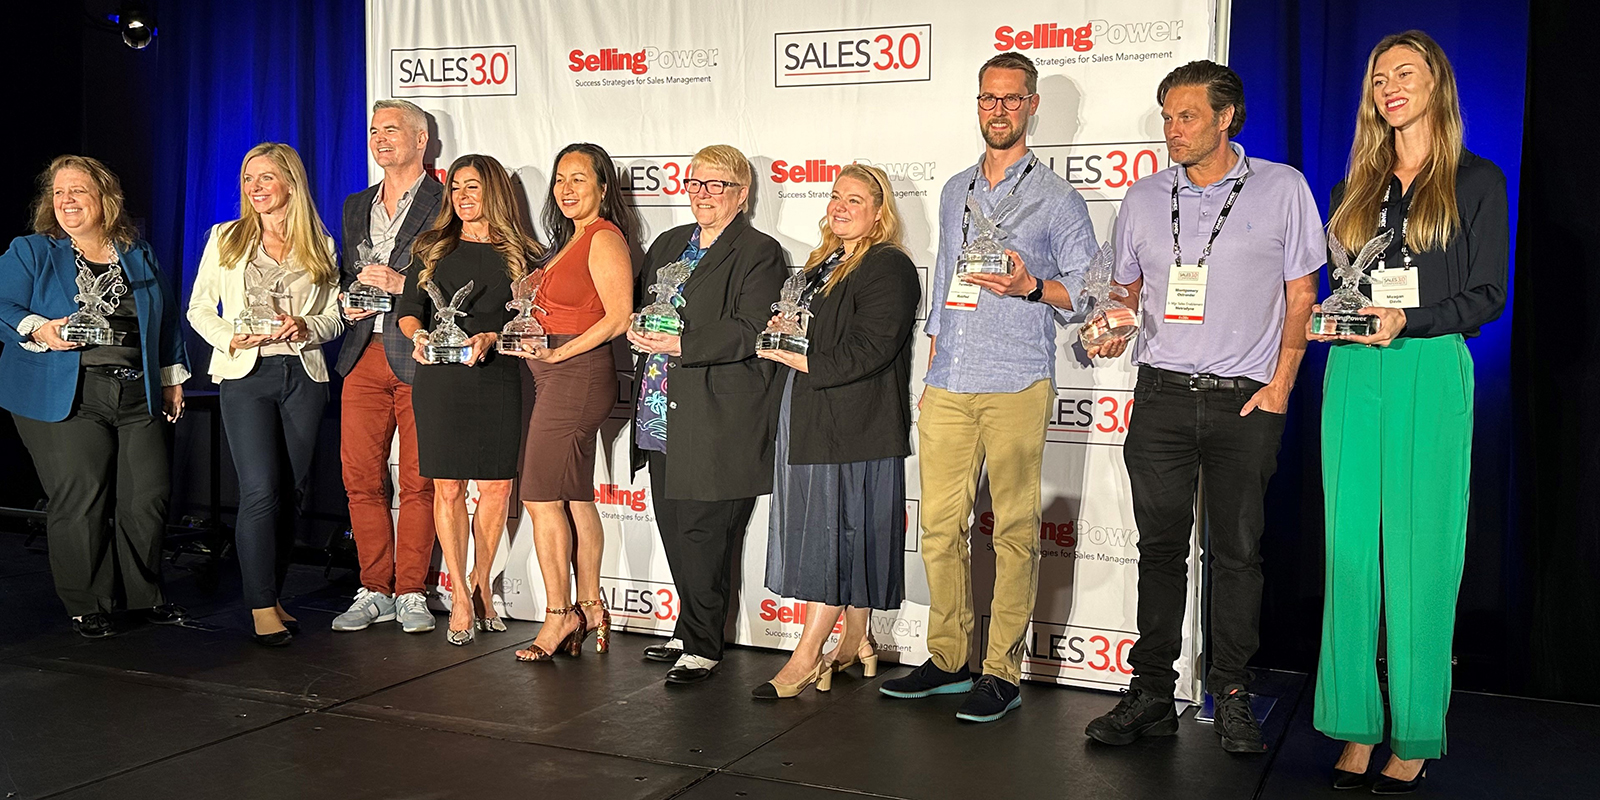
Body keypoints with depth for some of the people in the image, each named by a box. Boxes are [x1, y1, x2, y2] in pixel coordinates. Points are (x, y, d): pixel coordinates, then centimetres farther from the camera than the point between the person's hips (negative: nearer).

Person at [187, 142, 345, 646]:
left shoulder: (320, 245, 11)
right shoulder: (226, 239, 8)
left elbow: (335, 317, 11)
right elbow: (200, 309, 7)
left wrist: (305, 328, -10)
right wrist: (232, 338, -11)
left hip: (304, 374, 2)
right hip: (245, 375, -2)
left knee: (295, 491, 5)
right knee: (260, 491, -12)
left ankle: (270, 595, 18)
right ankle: (262, 605, -5)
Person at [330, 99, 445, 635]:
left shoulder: (447, 202, 0)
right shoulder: (356, 207, 21)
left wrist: (403, 284, -15)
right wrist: (348, 299, 6)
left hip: (419, 356, -5)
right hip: (365, 355, 6)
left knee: (418, 482, -2)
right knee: (361, 479, 4)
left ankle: (410, 592, 8)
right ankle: (374, 590, 14)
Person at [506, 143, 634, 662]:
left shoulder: (605, 238, -10)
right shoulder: (571, 240, 20)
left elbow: (620, 317, -18)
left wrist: (559, 352, -16)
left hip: (577, 374, -10)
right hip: (559, 380, 10)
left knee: (542, 498, -8)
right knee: (574, 497, 11)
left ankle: (559, 615, 0)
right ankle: (590, 609, 17)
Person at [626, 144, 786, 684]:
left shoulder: (759, 254, -4)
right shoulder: (668, 244, 20)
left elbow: (752, 333, -15)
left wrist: (682, 345, -22)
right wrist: (640, 331, -1)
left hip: (718, 421, -7)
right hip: (663, 416, 7)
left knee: (703, 533, -5)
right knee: (673, 528, 11)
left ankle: (702, 646, 7)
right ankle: (692, 632, 25)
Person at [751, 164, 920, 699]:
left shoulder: (889, 268, -9)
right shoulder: (823, 264, 19)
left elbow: (870, 349, -18)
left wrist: (807, 362, -15)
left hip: (855, 428, -9)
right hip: (812, 422, 9)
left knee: (837, 532, -5)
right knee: (845, 535, 12)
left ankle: (807, 656, -2)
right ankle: (856, 645, 21)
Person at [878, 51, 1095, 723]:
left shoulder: (1057, 198, 4)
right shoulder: (955, 191, 20)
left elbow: (1087, 287, 1)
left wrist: (1030, 286, -17)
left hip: (1016, 386, -5)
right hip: (948, 388, 5)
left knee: (1014, 530, -3)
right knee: (940, 526, 5)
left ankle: (1003, 673, 5)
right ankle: (948, 660, 17)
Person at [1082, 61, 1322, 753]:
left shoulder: (1282, 188, 2)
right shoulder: (1143, 198, 9)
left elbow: (1300, 293, 5)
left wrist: (1280, 384, -3)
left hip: (1245, 401, -2)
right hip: (1162, 396, 2)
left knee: (1237, 550, 3)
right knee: (1160, 546, 3)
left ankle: (1231, 696, 14)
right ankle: (1152, 693, 10)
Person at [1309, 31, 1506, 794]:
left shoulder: (1476, 181, 5)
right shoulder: (1356, 188, 17)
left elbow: (1488, 295, -1)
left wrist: (1407, 321, -16)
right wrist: (1329, 323, -4)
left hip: (1430, 372, -4)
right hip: (1354, 373, 4)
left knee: (1420, 557, -3)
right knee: (1351, 551, 2)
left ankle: (1415, 738, 5)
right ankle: (1355, 726, 9)